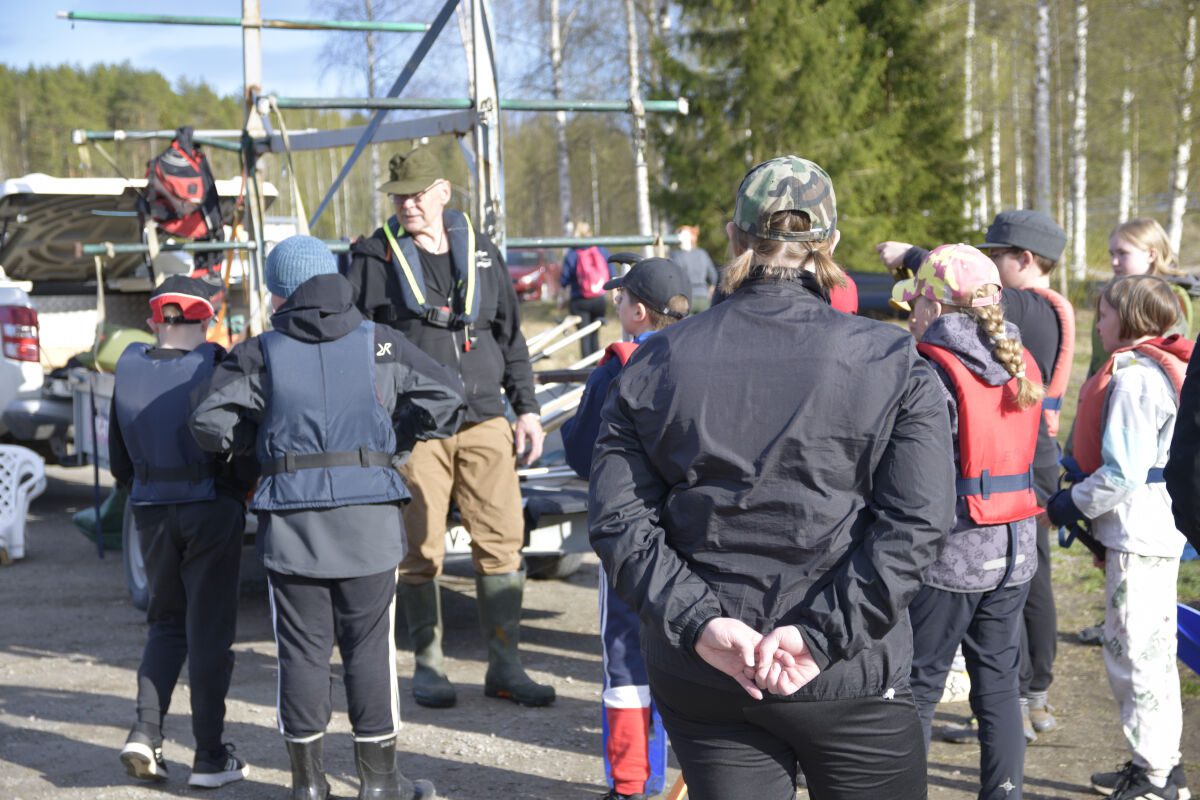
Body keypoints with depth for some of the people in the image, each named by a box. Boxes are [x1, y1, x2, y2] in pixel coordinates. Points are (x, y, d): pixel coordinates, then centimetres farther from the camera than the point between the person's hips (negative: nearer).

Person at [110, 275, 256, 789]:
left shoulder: (129, 370, 1)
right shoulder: (215, 368, -12)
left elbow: (118, 458, 8)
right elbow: (246, 451, -13)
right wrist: (238, 488, 6)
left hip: (151, 512, 4)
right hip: (212, 510, -4)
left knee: (166, 621, 19)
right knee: (209, 629, 4)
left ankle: (145, 732, 5)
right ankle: (210, 757, 10)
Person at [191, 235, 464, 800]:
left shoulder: (262, 354, 1)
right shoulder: (380, 345, 4)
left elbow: (210, 422, -6)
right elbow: (444, 398, 1)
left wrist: (259, 441, 11)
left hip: (291, 523, 0)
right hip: (368, 520, 0)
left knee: (302, 649, 8)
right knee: (370, 647, 8)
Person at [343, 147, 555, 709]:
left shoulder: (482, 253, 14)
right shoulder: (374, 258, 4)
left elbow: (511, 336, 19)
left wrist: (527, 409, 14)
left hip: (484, 420, 3)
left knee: (502, 541, 0)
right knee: (420, 550, 0)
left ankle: (504, 666, 10)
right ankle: (428, 666, 15)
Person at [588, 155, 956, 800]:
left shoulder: (658, 362, 1)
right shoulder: (891, 364, -5)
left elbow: (617, 519, -6)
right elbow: (915, 523, -14)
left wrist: (698, 623, -11)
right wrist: (821, 634, -15)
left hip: (698, 683, 2)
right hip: (848, 680, -2)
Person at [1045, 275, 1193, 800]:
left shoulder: (1133, 377, -18)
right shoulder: (1164, 367, 13)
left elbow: (1123, 472, -23)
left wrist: (1073, 504, -10)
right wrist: (1080, 483, 12)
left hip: (1137, 532, -11)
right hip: (1160, 526, 11)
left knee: (1133, 653, -3)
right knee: (1151, 650, 18)